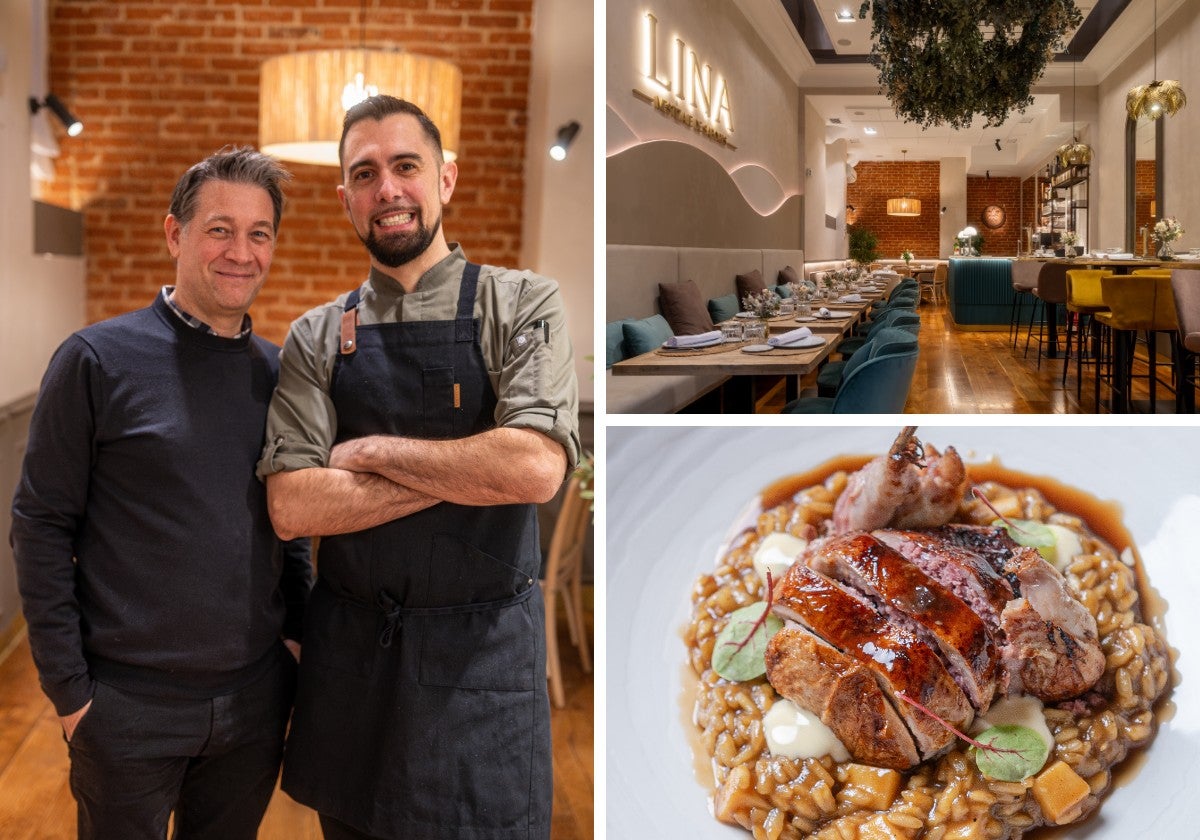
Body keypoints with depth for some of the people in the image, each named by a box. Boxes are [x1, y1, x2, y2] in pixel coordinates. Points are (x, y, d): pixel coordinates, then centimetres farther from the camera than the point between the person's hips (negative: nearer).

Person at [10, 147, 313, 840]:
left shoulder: (278, 372, 4)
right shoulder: (99, 360, -9)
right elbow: (42, 525, -8)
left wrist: (308, 634, 8)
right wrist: (68, 689, -10)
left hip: (255, 699, 4)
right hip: (129, 706, -4)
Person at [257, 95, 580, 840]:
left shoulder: (521, 303, -5)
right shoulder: (315, 339, 3)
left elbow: (537, 468, -20)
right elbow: (291, 506, -9)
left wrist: (373, 452, -11)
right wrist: (469, 470, -15)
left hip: (482, 650, -2)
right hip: (349, 648, 3)